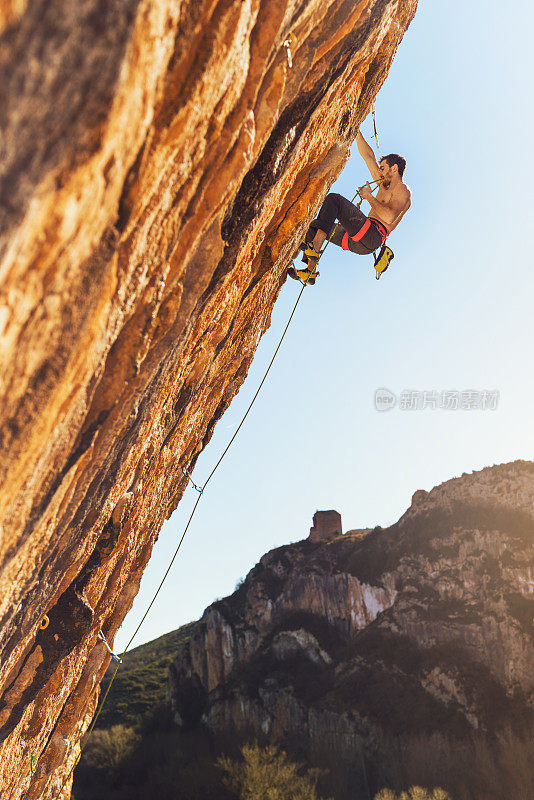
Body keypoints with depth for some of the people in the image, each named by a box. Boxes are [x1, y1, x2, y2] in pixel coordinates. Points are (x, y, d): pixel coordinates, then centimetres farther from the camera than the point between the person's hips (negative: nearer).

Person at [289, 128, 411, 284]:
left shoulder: (403, 191, 2)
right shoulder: (384, 184, 29)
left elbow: (390, 218, -19)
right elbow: (367, 155, 29)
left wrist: (369, 196, -8)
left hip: (372, 237, -10)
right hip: (357, 243, 10)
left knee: (333, 199, -18)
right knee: (313, 225, 14)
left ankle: (314, 248, -30)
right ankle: (310, 272, 1)